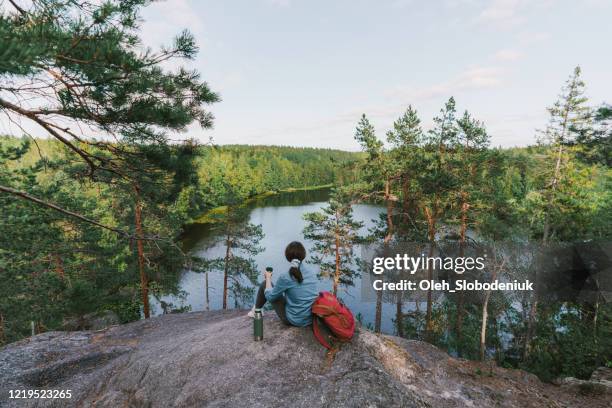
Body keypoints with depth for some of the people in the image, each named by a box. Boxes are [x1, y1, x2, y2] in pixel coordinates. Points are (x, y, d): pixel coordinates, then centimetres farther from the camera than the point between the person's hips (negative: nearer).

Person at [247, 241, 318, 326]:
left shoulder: (285, 277, -22)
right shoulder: (312, 272, -5)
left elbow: (270, 297, -6)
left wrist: (268, 278, 10)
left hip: (293, 320, -5)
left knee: (264, 284, 10)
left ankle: (255, 311, 35)